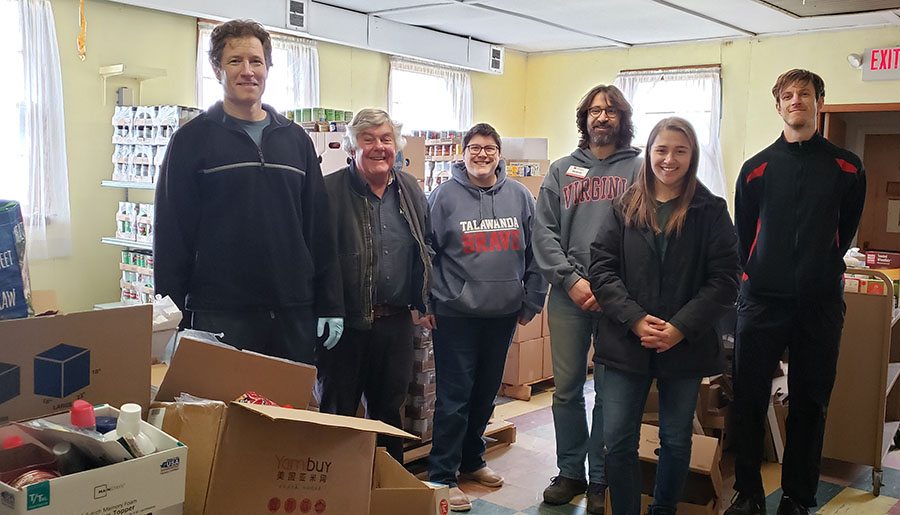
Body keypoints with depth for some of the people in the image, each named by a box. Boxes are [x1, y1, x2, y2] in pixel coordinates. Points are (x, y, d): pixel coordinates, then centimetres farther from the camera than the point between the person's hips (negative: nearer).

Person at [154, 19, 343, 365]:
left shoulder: (296, 140, 12)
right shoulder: (192, 140, 1)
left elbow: (320, 229, 11)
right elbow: (171, 234, -1)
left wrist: (331, 306, 6)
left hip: (294, 313, 4)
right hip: (220, 316, -3)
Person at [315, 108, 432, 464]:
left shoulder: (411, 191, 10)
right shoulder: (330, 191, -8)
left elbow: (426, 250, 20)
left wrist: (424, 301, 15)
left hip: (396, 322, 5)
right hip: (345, 323, -5)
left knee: (389, 411, 18)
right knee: (336, 413, 7)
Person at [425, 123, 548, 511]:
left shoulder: (520, 196, 5)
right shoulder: (444, 195, -4)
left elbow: (535, 253, 8)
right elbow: (426, 253, -2)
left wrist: (532, 301, 6)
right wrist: (425, 303, -5)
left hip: (504, 314, 4)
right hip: (455, 314, -4)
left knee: (486, 392, 16)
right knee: (454, 396, -2)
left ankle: (471, 460, 35)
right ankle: (442, 476, 10)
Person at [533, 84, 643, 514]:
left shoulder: (639, 169, 4)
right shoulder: (561, 170, 11)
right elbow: (543, 230, 5)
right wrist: (572, 279, -8)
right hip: (568, 294, 2)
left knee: (609, 391, 5)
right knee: (566, 389, 8)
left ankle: (601, 479, 19)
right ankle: (570, 473, 23)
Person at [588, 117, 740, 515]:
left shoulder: (711, 211, 0)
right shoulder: (625, 208, 3)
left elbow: (725, 280, -5)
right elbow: (602, 269, -2)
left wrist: (681, 328, -14)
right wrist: (635, 320, -14)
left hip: (686, 346, 0)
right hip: (626, 344, 1)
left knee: (676, 441, 13)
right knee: (617, 441, 2)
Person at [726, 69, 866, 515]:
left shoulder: (846, 168, 5)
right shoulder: (757, 168, 6)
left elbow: (845, 231, 14)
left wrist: (820, 270, 13)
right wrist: (761, 274, 11)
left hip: (820, 302, 0)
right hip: (762, 299, 0)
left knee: (810, 402, 7)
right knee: (748, 398, 1)